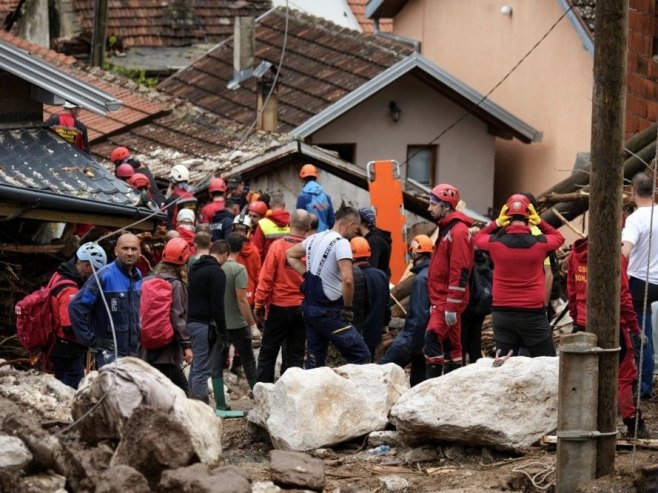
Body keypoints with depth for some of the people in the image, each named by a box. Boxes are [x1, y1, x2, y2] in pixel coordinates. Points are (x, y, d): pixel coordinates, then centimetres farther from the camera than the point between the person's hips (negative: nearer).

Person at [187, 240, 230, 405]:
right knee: (202, 369, -8)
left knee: (196, 367, 14)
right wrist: (223, 333, -12)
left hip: (191, 322, 9)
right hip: (205, 325, -9)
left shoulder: (194, 269, 15)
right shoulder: (217, 272, -12)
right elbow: (217, 306, -17)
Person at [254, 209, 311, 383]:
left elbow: (266, 279, -10)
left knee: (268, 353, 8)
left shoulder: (278, 246, -11)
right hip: (303, 309, 2)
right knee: (295, 355, 9)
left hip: (279, 308, -2)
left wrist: (259, 305, -1)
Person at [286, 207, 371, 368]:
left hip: (309, 307, 9)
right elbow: (347, 279, -26)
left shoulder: (314, 239, 11)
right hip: (329, 311, -9)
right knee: (361, 357, -8)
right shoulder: (341, 243, -15)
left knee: (314, 362, 13)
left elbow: (290, 254, 27)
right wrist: (348, 307, -13)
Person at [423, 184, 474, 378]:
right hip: (440, 299, 10)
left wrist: (451, 307, -23)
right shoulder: (446, 229, 17)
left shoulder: (458, 232, -14)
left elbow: (460, 272, -20)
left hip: (448, 301, -10)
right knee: (452, 345, 11)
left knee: (433, 337, -20)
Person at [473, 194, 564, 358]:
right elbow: (559, 237, 16)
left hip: (502, 313, 2)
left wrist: (496, 223, 9)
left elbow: (477, 238, 18)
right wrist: (540, 222, 9)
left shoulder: (495, 243, -4)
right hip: (533, 314, -2)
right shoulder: (540, 243, -6)